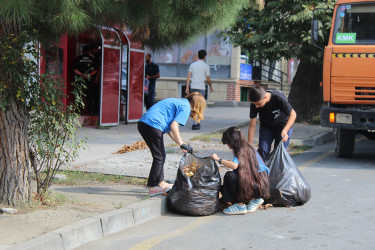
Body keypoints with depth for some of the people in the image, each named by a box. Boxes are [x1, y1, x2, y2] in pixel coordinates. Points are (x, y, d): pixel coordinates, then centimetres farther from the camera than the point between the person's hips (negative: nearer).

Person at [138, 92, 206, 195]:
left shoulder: (179, 102, 26)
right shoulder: (186, 107, -2)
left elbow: (168, 128, 24)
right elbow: (173, 126, -14)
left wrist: (179, 143, 22)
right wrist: (181, 144, -8)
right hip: (153, 125, -10)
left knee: (160, 156, 19)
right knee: (159, 157, -2)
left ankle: (160, 183, 27)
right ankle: (153, 187, 0)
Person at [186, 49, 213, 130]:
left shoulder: (192, 64, 8)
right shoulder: (206, 66, -2)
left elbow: (188, 77, 2)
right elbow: (208, 79, 0)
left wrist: (187, 87, 4)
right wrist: (211, 87, 16)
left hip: (193, 87, 4)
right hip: (201, 87, -4)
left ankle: (197, 123, 23)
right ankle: (195, 124, -9)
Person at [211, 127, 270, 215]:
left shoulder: (242, 150, -15)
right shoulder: (248, 148, 13)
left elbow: (234, 165, -33)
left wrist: (218, 159, -19)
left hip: (259, 187, -10)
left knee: (229, 176, -23)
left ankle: (240, 206, -14)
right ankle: (254, 199, 15)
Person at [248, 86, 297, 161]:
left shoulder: (279, 98, -35)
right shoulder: (254, 104, -25)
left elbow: (293, 114, -22)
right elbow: (252, 126, -17)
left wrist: (285, 130, -38)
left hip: (283, 125, -2)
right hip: (266, 127, 3)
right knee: (262, 150, -13)